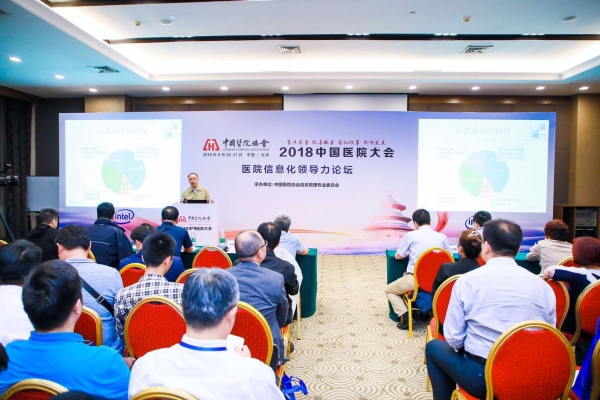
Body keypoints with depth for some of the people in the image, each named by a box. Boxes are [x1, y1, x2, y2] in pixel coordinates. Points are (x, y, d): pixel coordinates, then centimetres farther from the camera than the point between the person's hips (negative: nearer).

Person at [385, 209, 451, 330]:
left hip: (415, 279, -4)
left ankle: (405, 317, 0)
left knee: (389, 290, 20)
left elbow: (398, 256, 6)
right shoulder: (442, 237, 4)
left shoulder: (410, 235, -4)